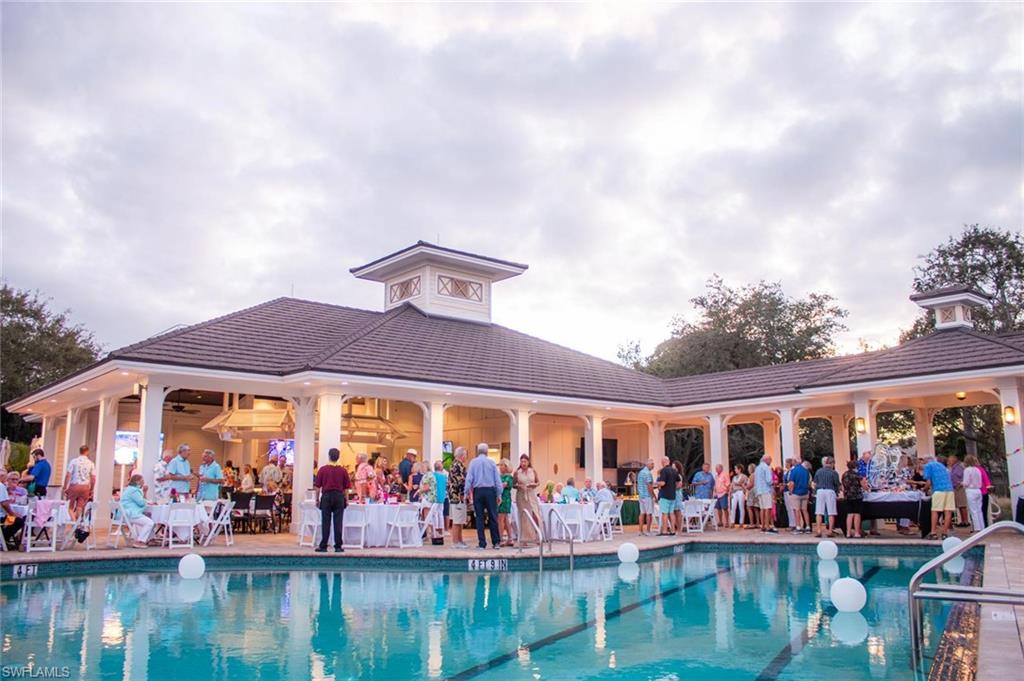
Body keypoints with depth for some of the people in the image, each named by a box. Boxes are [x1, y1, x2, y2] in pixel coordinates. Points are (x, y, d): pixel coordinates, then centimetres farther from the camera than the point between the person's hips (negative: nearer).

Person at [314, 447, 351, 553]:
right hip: (339, 497, 1)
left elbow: (317, 486, -1)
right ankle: (338, 546, 2)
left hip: (326, 496, -1)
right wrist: (345, 499, 14)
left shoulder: (323, 469, -3)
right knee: (338, 522, 2)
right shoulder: (343, 470, 0)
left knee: (326, 522, 3)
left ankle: (323, 546, 4)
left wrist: (317, 499, 7)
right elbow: (346, 487, 3)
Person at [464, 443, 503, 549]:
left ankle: (482, 544, 5)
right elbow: (497, 479, 2)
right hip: (490, 491, 0)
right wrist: (499, 494, 9)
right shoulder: (491, 462, 1)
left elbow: (469, 478, -2)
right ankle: (496, 542, 6)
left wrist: (467, 492, 3)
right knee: (493, 517, 5)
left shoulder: (473, 462, 1)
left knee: (479, 517, 4)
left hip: (478, 491, 0)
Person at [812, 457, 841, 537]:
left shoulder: (818, 471, 8)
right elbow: (837, 485, -1)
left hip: (820, 491, 3)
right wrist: (837, 494, 13)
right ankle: (830, 531, -1)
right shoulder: (834, 473, -2)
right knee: (831, 513, 2)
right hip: (830, 491, -3)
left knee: (819, 512, 4)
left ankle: (819, 531, 1)